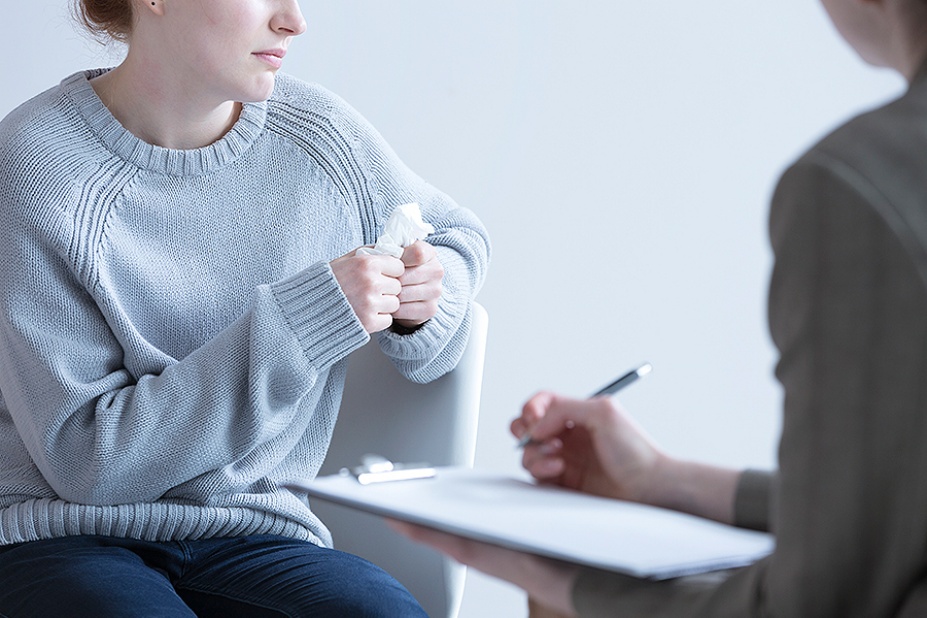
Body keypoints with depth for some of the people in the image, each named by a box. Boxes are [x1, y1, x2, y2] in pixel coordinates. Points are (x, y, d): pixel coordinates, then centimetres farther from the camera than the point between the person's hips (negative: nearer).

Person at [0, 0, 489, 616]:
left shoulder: (318, 133, -1)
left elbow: (457, 236, 20)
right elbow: (85, 459, -15)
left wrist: (428, 296, -6)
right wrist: (297, 321, -23)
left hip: (248, 534, 3)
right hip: (62, 536, -3)